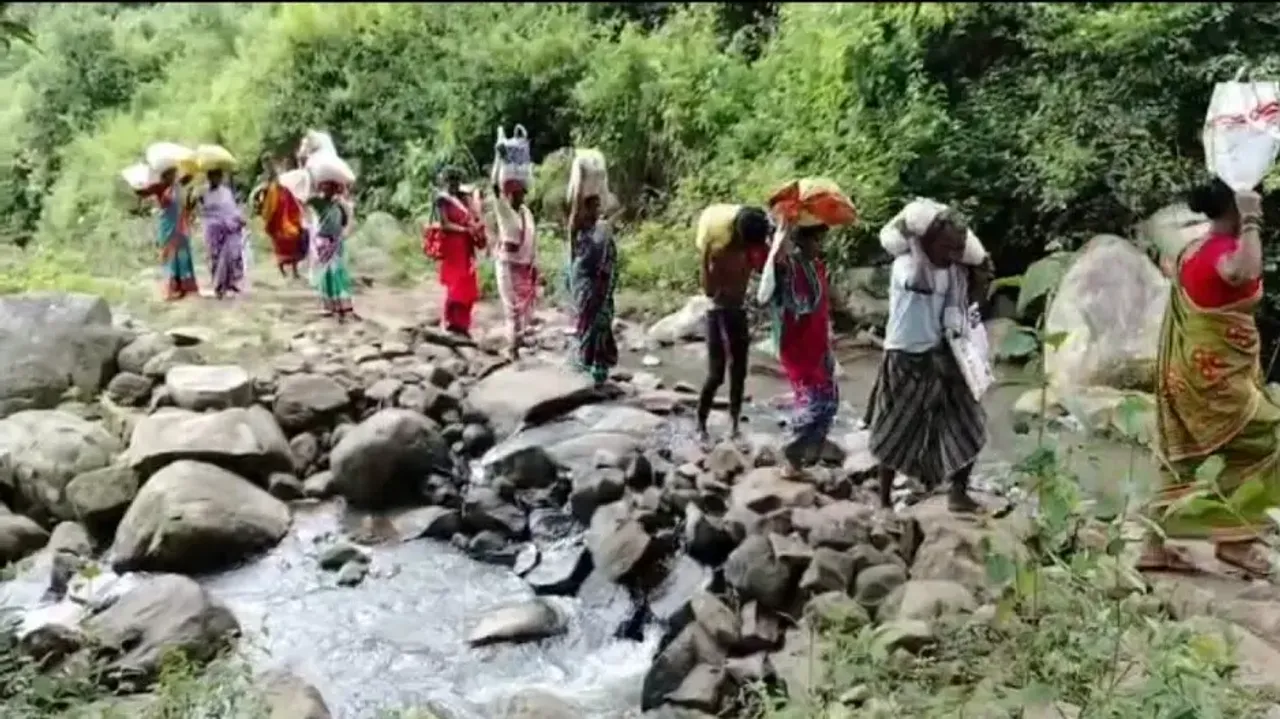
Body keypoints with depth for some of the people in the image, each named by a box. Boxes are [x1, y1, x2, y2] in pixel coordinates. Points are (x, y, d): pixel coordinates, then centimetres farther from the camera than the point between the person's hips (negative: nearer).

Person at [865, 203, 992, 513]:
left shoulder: (956, 270, 0)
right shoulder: (904, 264, -18)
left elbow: (966, 304, 16)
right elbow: (918, 283, -42)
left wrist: (980, 282, -2)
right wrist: (915, 241, -29)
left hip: (944, 358, 5)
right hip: (907, 361, -5)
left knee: (968, 428, 7)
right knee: (896, 434, 7)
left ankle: (959, 493, 25)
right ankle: (885, 501, 21)